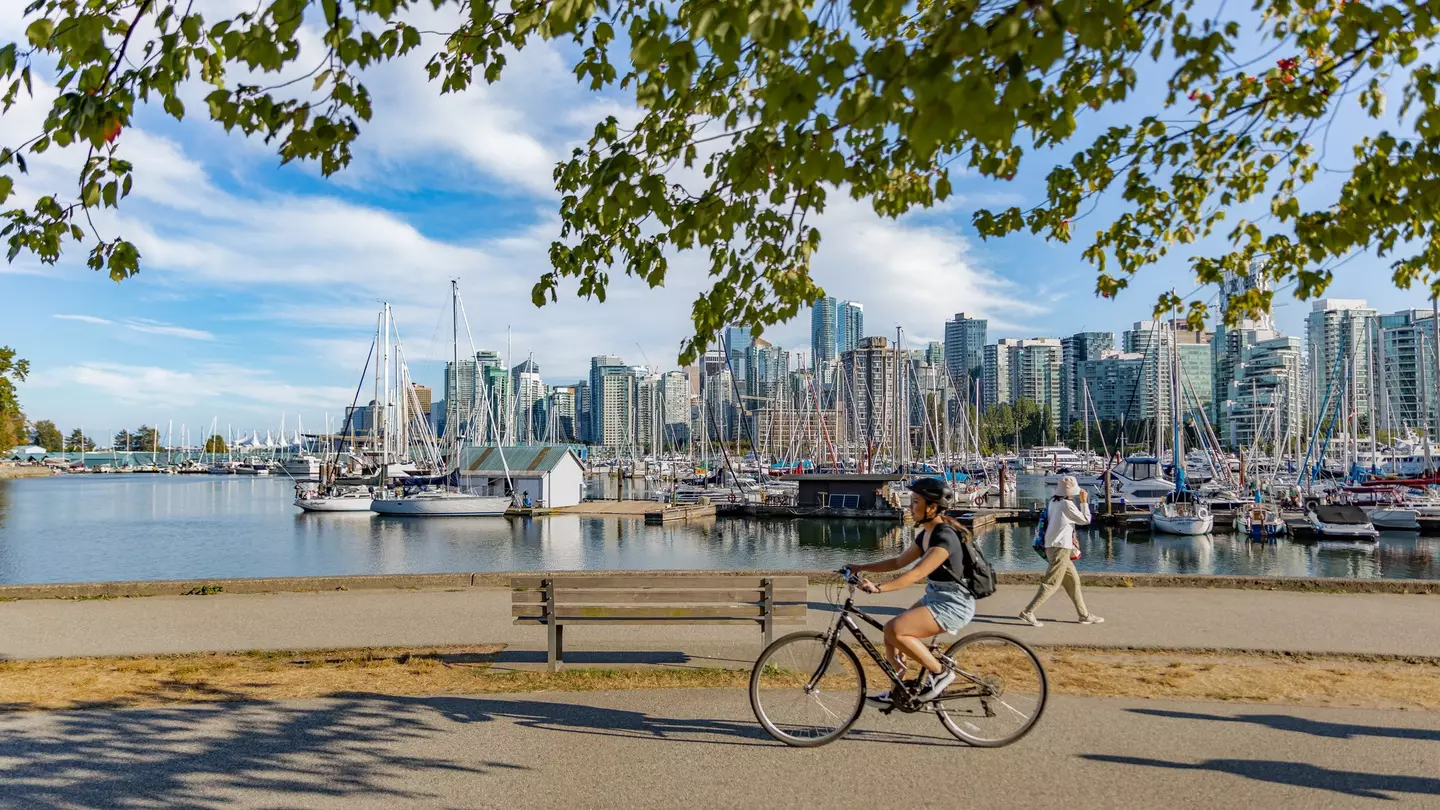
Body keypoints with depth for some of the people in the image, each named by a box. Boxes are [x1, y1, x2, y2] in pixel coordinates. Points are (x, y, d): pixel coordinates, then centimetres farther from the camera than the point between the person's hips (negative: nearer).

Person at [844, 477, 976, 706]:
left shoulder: (944, 537, -22)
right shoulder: (925, 534, 7)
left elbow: (916, 574, -30)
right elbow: (899, 562, 17)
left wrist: (878, 588, -38)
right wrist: (862, 568, 10)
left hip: (953, 604, -10)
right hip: (934, 597, 10)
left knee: (894, 629, -23)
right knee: (891, 633, 4)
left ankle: (940, 673, -6)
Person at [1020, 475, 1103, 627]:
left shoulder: (1053, 502, 10)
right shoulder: (1067, 504, -14)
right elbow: (1085, 520, -4)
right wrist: (1084, 501, 3)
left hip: (1052, 546, 9)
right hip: (1060, 548, -9)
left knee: (1073, 581, 15)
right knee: (1051, 583, -6)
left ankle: (1084, 615, 22)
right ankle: (1028, 612, -7)